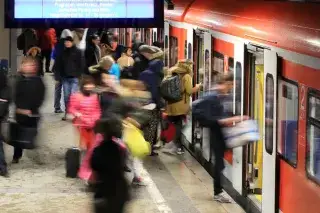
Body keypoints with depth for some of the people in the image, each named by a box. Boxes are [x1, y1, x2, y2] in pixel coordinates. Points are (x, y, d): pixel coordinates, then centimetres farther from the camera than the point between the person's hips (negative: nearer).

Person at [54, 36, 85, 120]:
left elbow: (81, 64, -1)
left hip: (74, 77, -4)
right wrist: (57, 76, 3)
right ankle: (67, 112, 14)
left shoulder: (78, 52, 0)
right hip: (65, 77, 4)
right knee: (66, 96, 6)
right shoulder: (62, 53, 10)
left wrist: (79, 75, -8)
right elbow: (58, 65, 11)